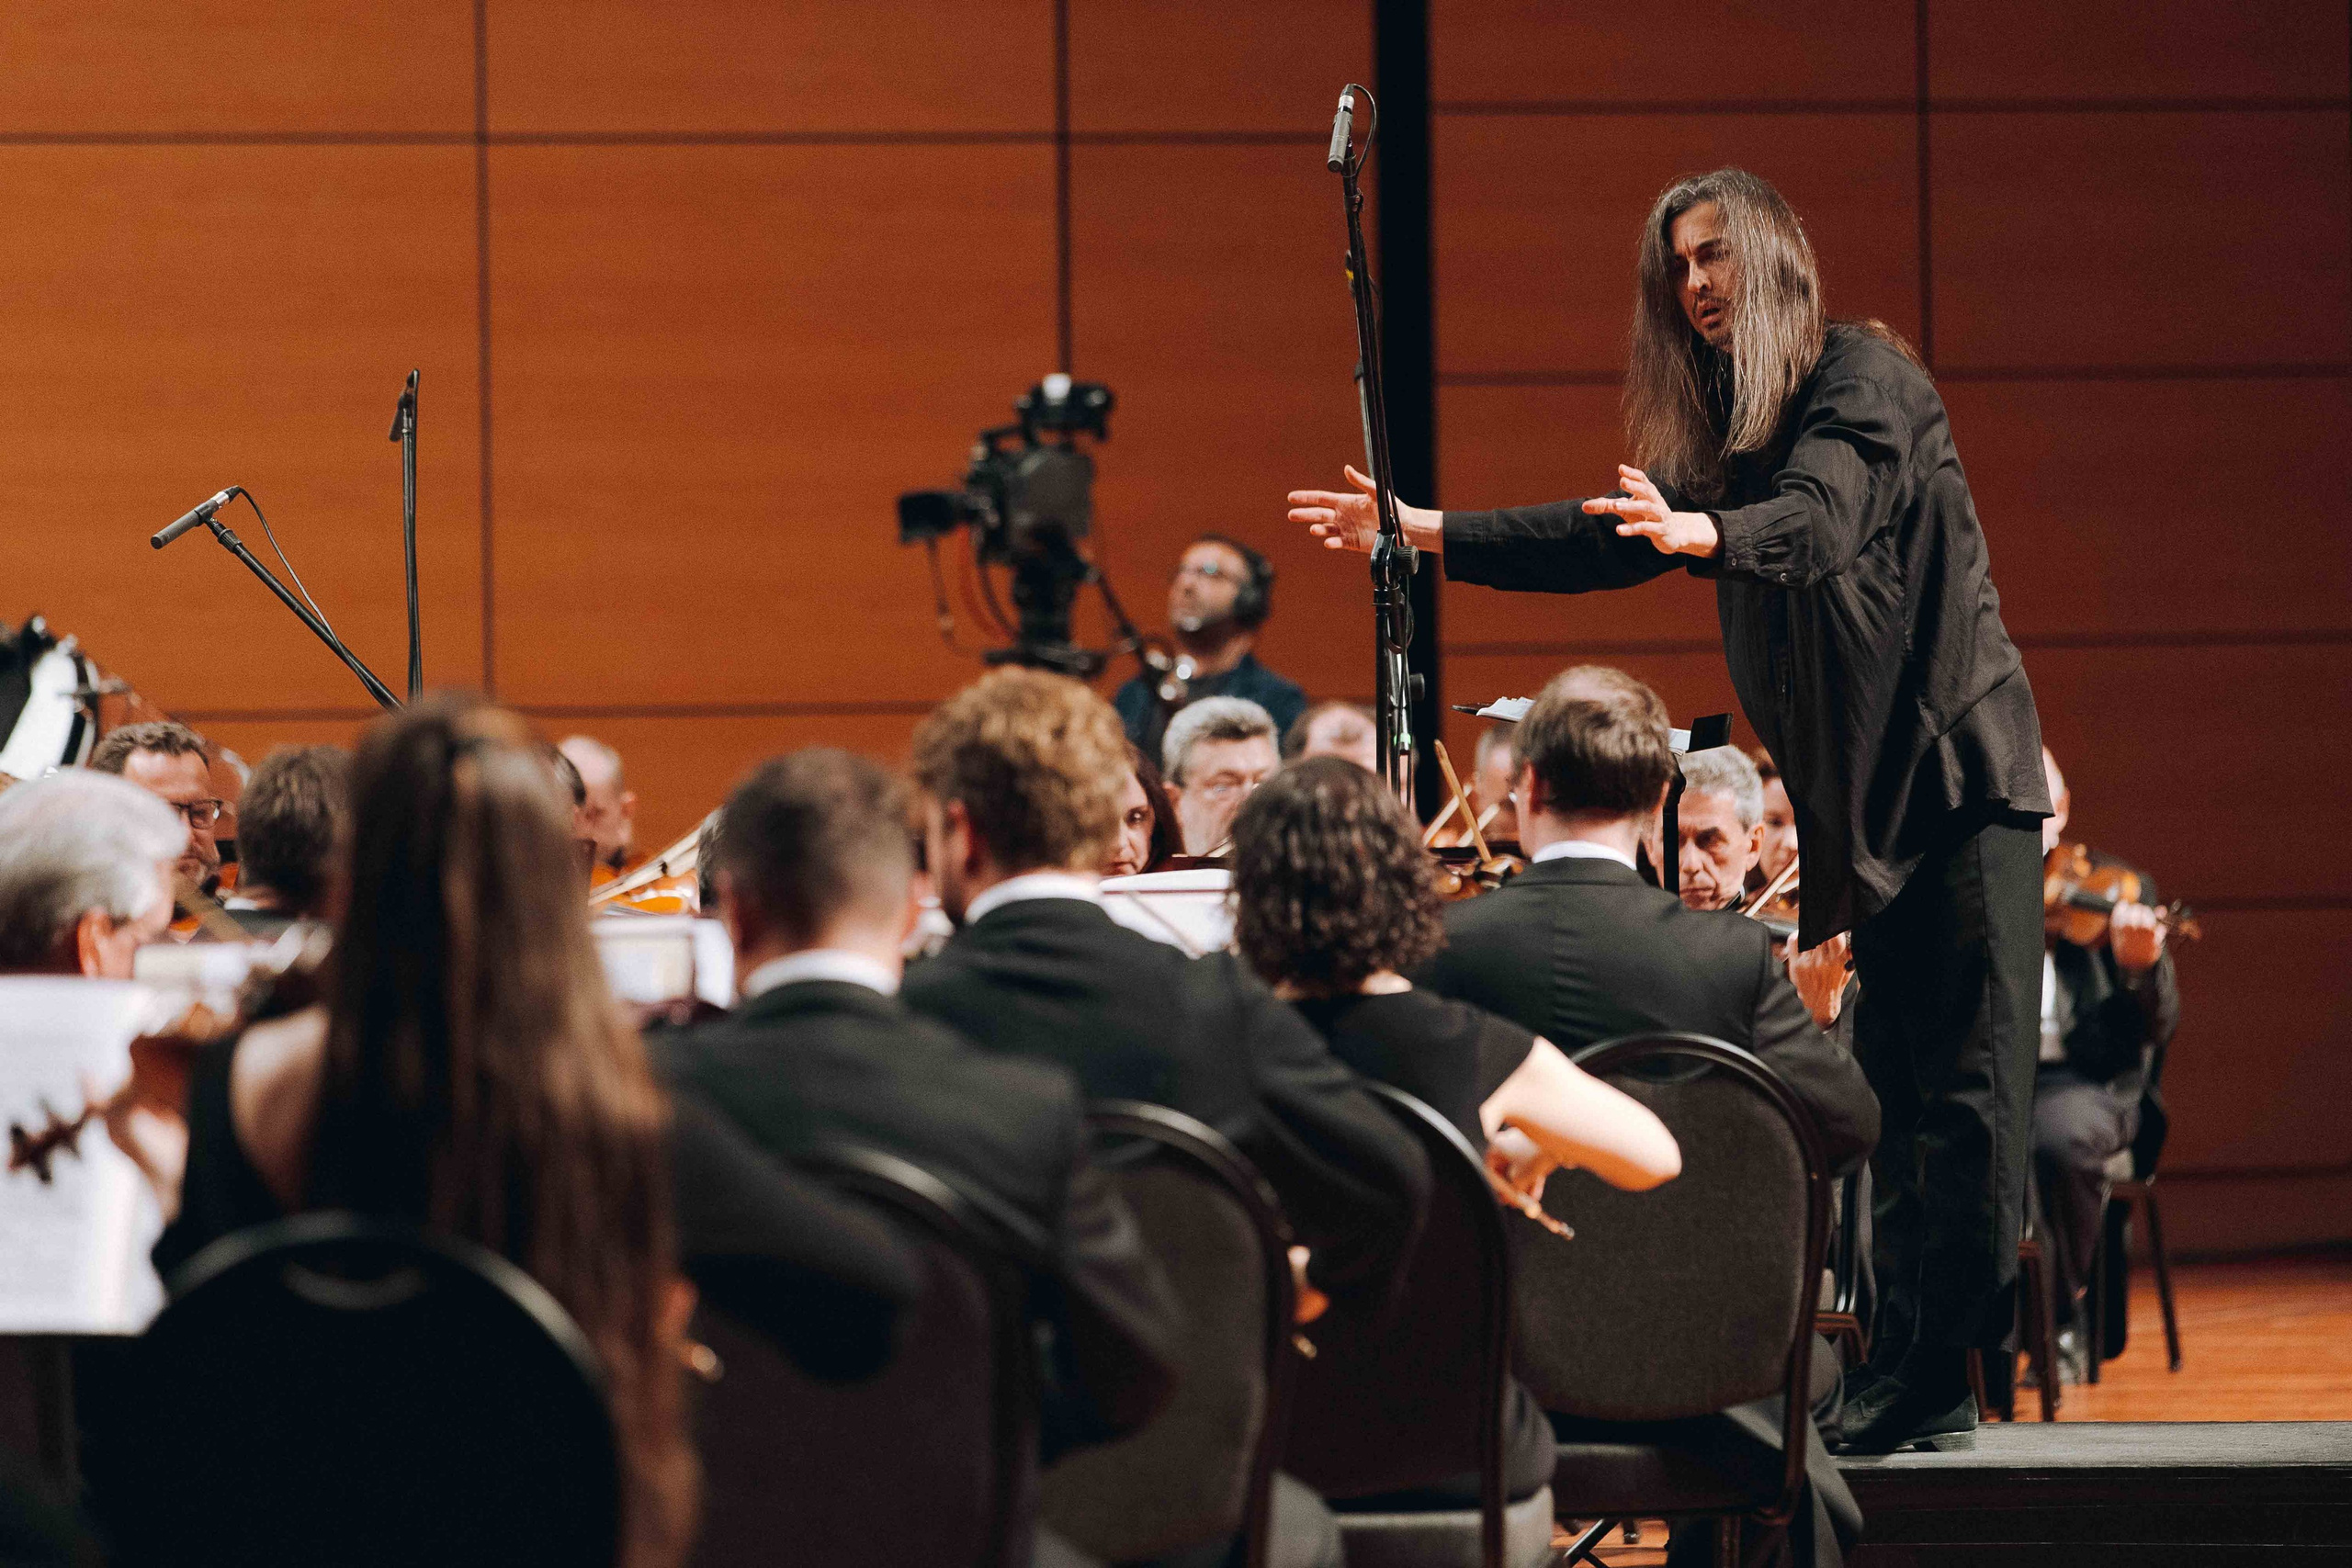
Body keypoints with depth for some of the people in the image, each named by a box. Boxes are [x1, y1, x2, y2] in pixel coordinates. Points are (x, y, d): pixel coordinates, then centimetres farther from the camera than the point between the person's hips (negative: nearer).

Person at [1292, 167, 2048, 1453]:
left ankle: (1942, 1363, -13)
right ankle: (1908, 1372, 4)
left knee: (1964, 1070, -9)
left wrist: (1703, 532, -45)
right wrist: (1430, 534, 18)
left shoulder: (1860, 375, -9)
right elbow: (1615, 538, 22)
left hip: (1958, 761, -8)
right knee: (1894, 1071, 5)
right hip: (1869, 789, 8)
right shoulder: (1727, 427, 17)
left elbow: (1820, 521, -26)